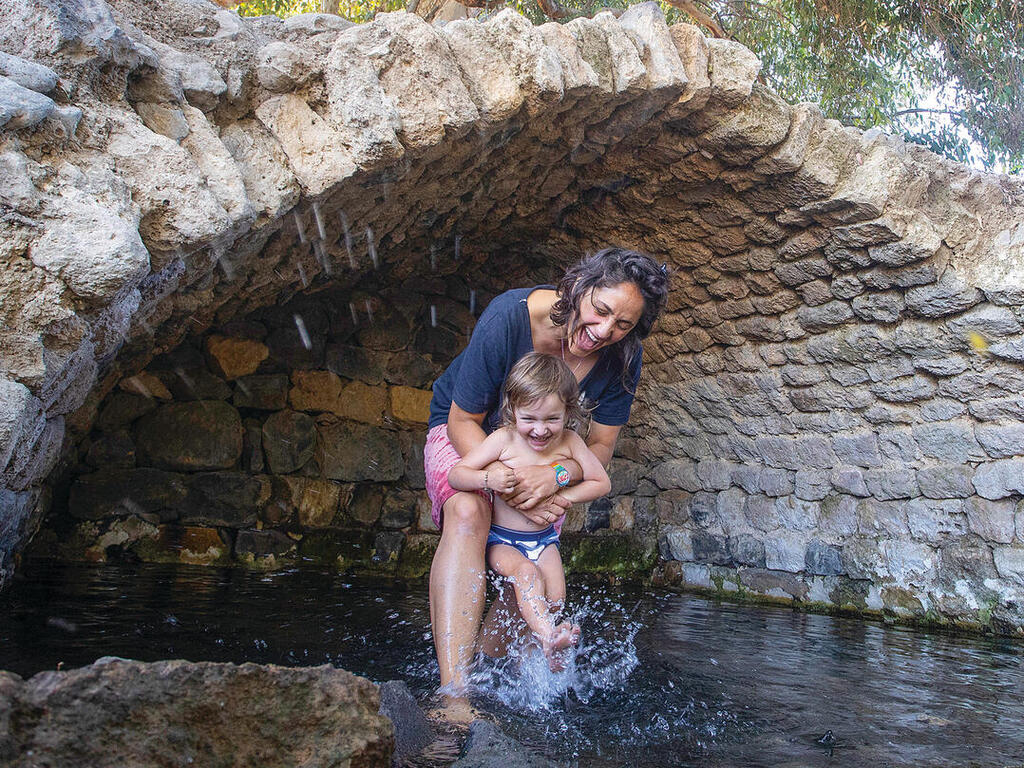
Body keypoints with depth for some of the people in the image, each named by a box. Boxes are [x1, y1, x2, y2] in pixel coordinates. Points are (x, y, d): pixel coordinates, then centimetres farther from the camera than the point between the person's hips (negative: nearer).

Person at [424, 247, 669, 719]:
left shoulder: (620, 357, -21)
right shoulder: (508, 318, -33)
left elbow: (601, 446, -12)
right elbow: (464, 421, -24)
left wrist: (557, 475, -34)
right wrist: (513, 488, -36)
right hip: (466, 430, -4)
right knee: (467, 513, -32)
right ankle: (454, 697, -41)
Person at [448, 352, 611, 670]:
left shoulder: (569, 441, -8)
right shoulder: (504, 439, -16)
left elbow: (602, 482, -1)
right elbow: (455, 475, -16)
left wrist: (564, 496, -15)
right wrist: (488, 479, -36)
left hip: (544, 539, 3)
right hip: (501, 539, -3)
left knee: (555, 598, -16)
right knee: (527, 573, -32)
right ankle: (548, 637, -38)